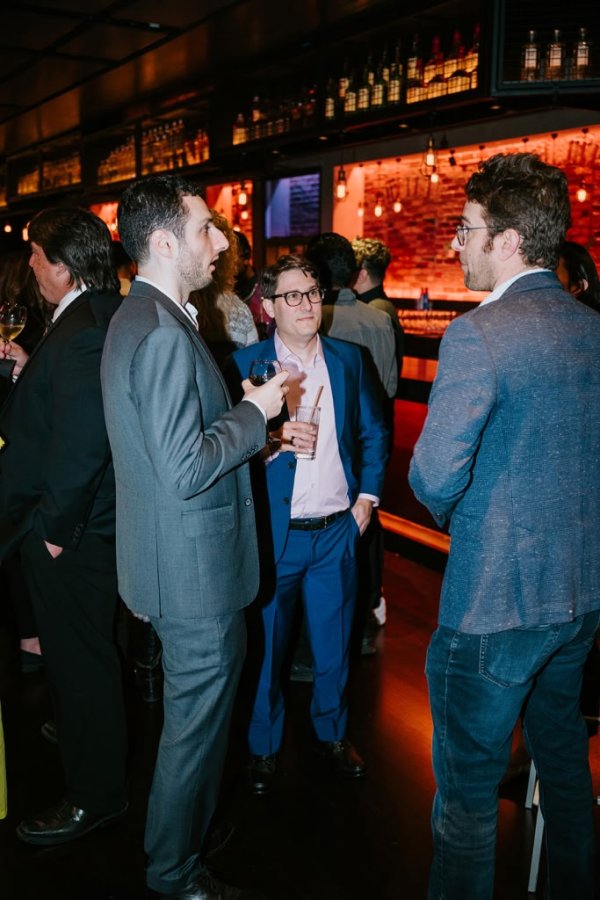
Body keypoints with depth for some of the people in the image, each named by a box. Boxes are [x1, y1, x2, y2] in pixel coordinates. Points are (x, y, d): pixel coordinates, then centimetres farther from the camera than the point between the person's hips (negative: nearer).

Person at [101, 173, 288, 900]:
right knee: (196, 722, 9)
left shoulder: (140, 318, 9)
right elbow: (185, 471, -29)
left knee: (193, 715, 26)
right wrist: (255, 411, -16)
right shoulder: (163, 333, -25)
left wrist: (253, 428, 11)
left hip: (180, 564, 10)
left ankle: (184, 835, 48)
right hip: (194, 570, -10)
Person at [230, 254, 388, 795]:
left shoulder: (348, 359, 5)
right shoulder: (245, 364, -5)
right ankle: (264, 746, 31)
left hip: (337, 529, 3)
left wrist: (367, 496, 5)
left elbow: (373, 432, 13)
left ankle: (332, 734, 39)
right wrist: (272, 440, -24)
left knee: (334, 645, 16)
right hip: (273, 532, -3)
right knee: (266, 645, 10)